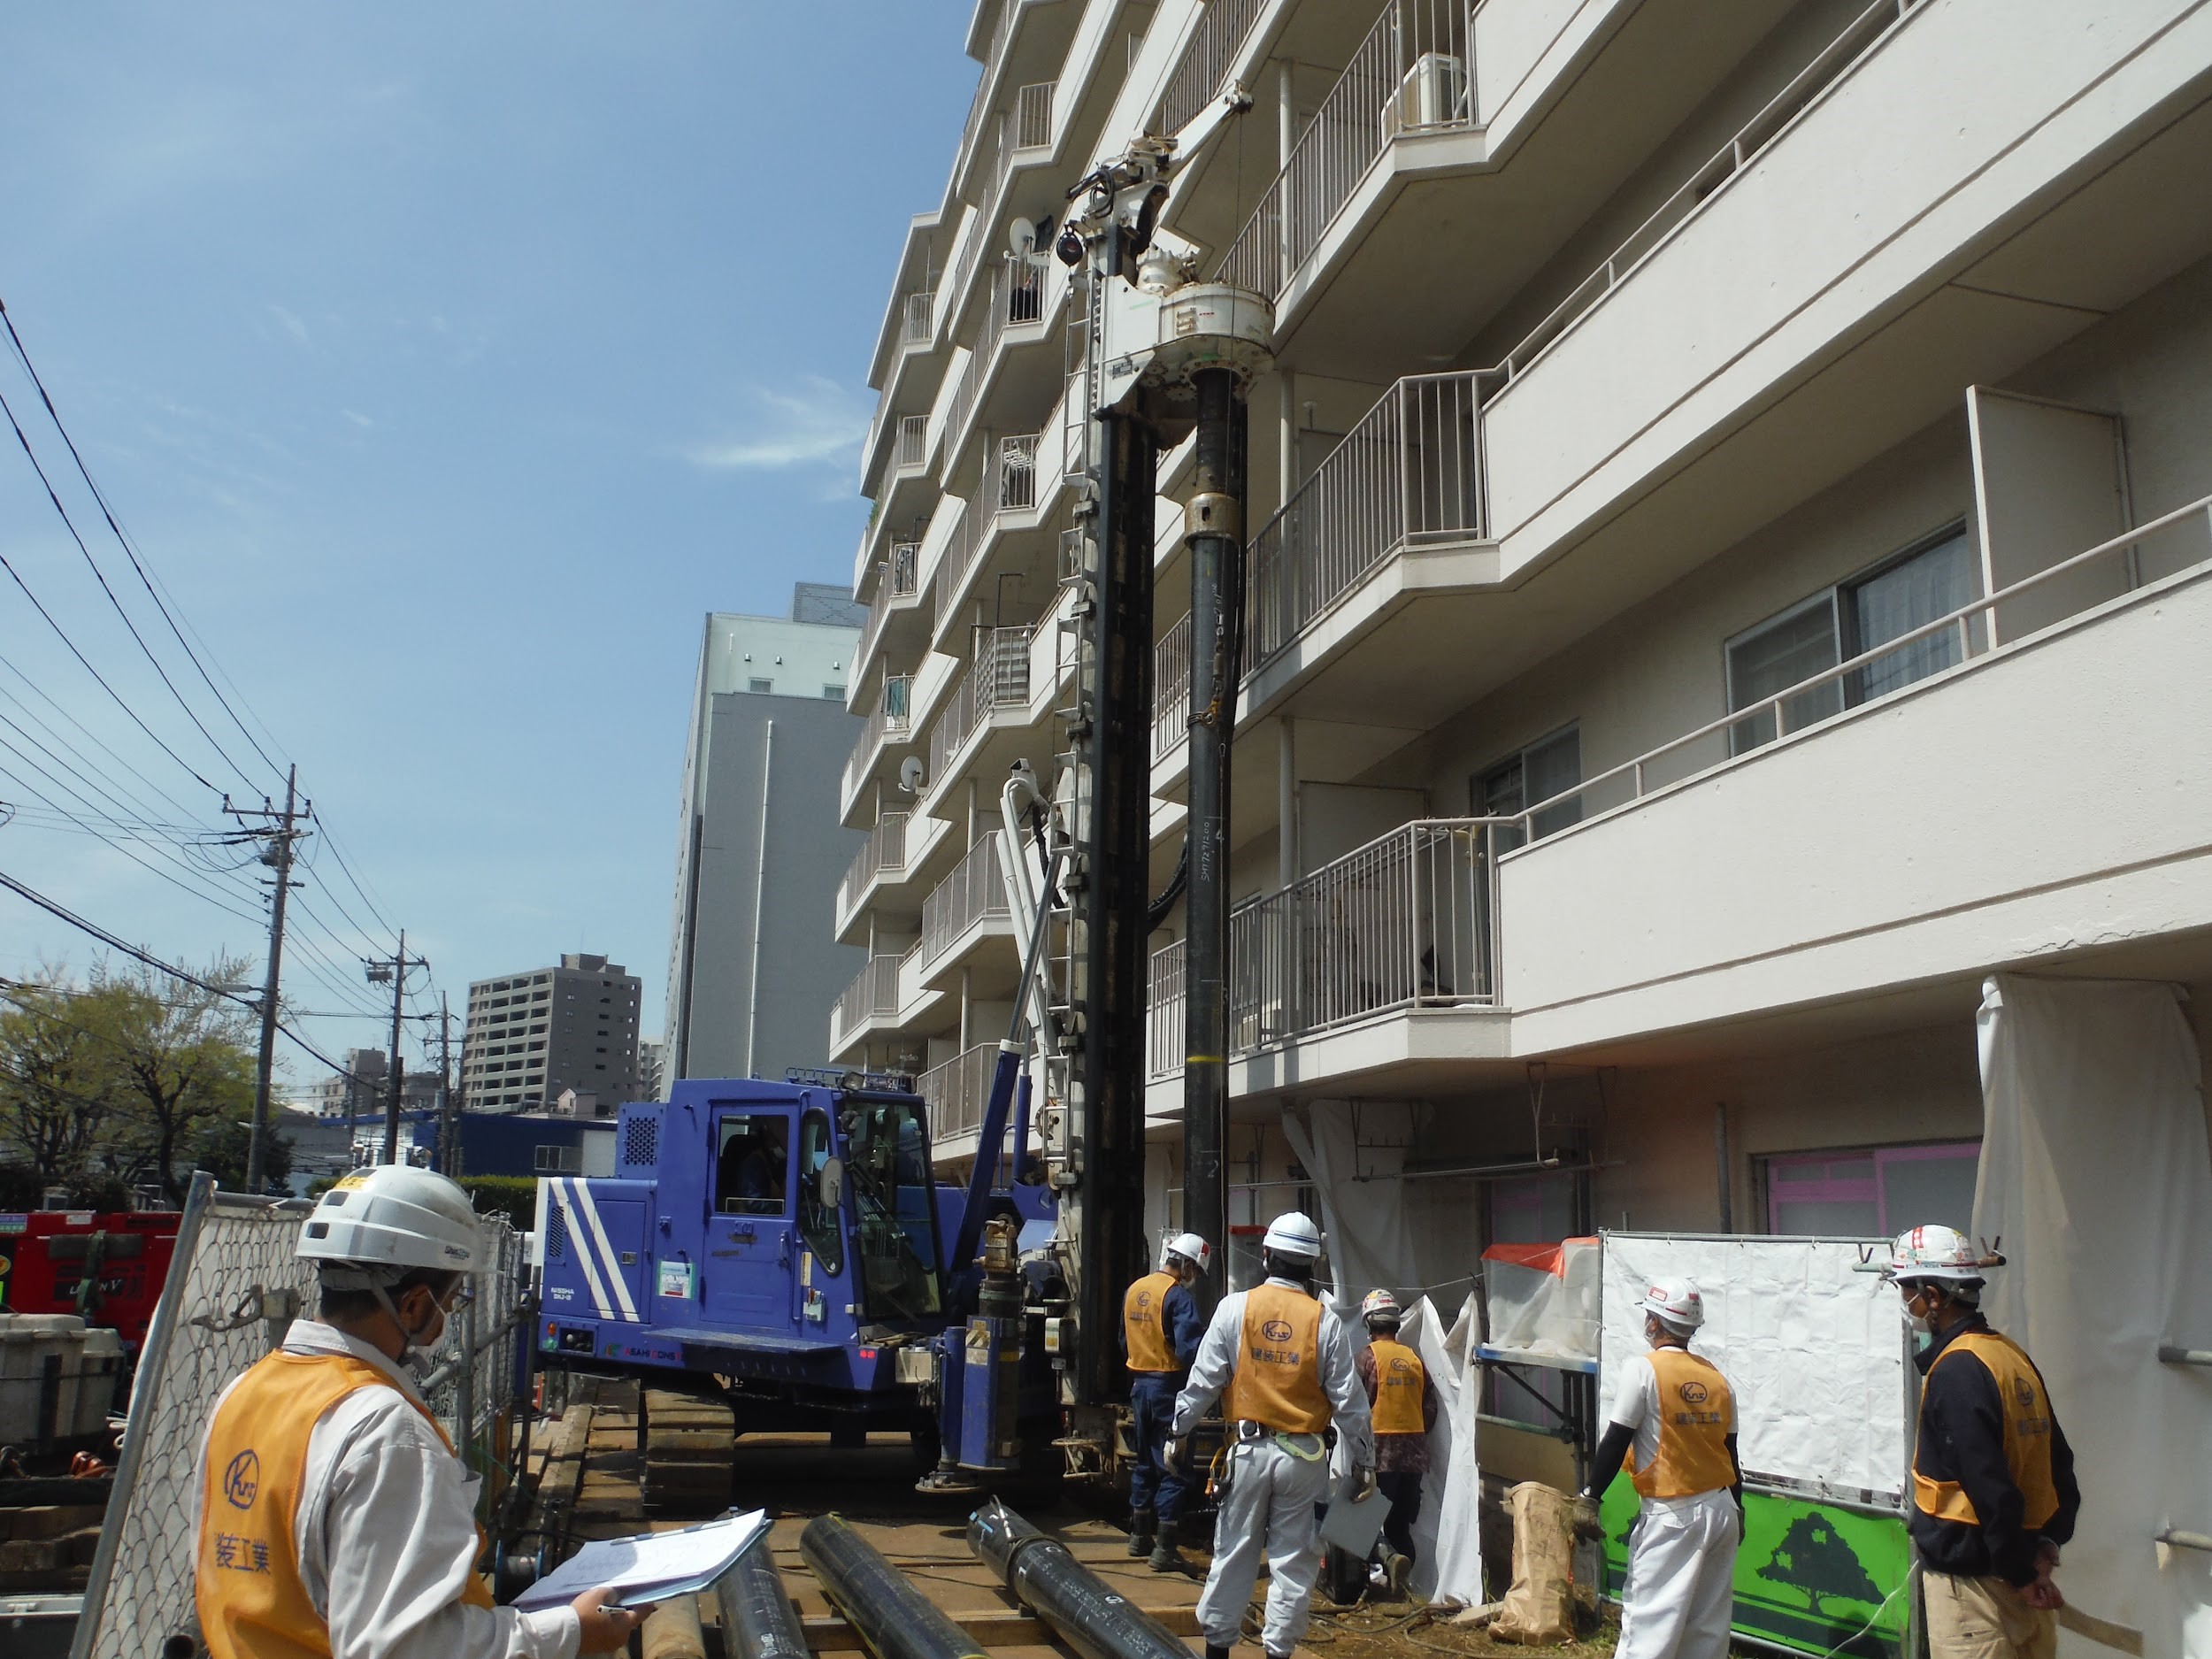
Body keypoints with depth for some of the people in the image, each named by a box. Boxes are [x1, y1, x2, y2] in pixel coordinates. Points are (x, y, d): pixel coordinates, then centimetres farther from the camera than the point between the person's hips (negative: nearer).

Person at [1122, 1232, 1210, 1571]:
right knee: (1171, 1468, 0)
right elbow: (1190, 1349, -24)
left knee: (1144, 1463, 19)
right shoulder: (1178, 1296, -17)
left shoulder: (1135, 1290, 8)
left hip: (1139, 1384, 8)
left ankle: (1139, 1536, 29)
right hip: (1168, 1387, -8)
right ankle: (1164, 1548, 1)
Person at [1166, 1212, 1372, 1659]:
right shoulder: (1325, 1321, -4)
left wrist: (1178, 1432, 7)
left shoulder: (1234, 1308, -5)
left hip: (1249, 1450, 1)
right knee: (1293, 1560, 9)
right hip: (1304, 1455, 0)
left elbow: (1204, 1379, -3)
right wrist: (1364, 1461, 7)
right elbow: (1349, 1400, -2)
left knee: (1234, 1553, 12)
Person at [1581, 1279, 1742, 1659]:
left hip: (1672, 1516, -6)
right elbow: (1729, 1451, 13)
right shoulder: (1717, 1377, 7)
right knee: (1709, 1624, 13)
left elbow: (1616, 1442, -12)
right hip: (1723, 1509, 7)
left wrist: (1590, 1499, -6)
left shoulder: (1643, 1369, -11)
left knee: (1649, 1616, -6)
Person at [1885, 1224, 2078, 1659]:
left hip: (1972, 1578, -9)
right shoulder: (2012, 1354, 7)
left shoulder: (1955, 1371, -20)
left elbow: (1991, 1488, -23)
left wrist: (2020, 1573, -13)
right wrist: (2048, 1541, 8)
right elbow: (2059, 1463, 12)